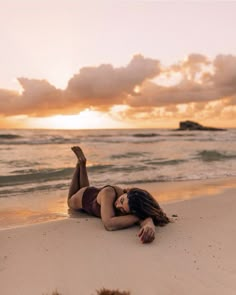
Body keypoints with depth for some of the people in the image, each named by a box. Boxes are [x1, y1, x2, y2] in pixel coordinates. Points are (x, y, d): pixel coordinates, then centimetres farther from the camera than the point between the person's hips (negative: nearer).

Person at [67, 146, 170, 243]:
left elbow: (146, 218, -66)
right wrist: (138, 217, -59)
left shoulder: (133, 206, -45)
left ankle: (82, 164, 53)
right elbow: (109, 224, -64)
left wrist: (150, 227, -89)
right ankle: (81, 163, 44)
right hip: (85, 197, -2)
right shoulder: (108, 192, -52)